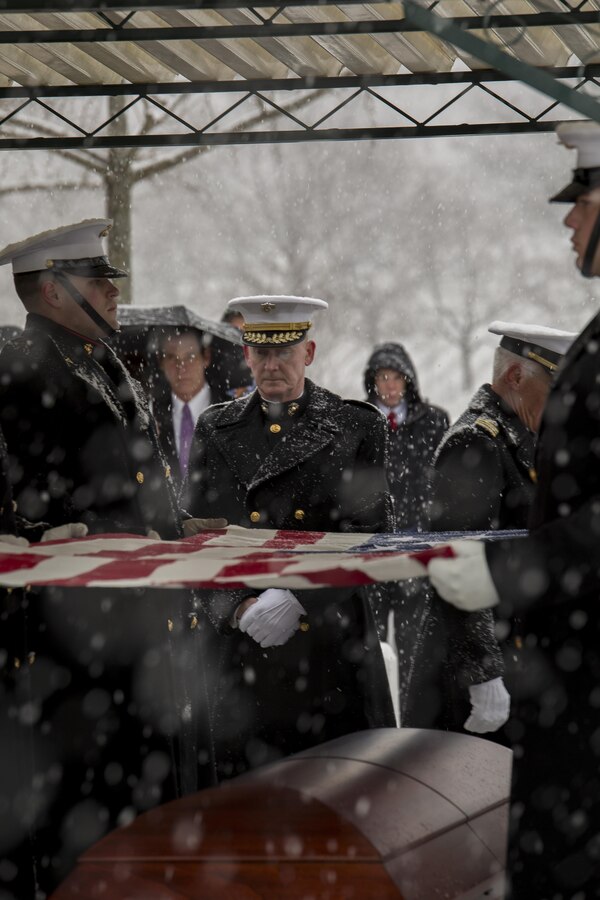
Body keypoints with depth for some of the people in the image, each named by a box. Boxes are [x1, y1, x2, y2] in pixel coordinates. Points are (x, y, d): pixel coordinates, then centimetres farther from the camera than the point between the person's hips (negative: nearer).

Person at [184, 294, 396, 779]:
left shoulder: (356, 426, 3)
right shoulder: (216, 431, 10)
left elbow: (371, 534, -5)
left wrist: (296, 596, -17)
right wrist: (239, 608, -11)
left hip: (334, 644, -1)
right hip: (244, 650, 2)